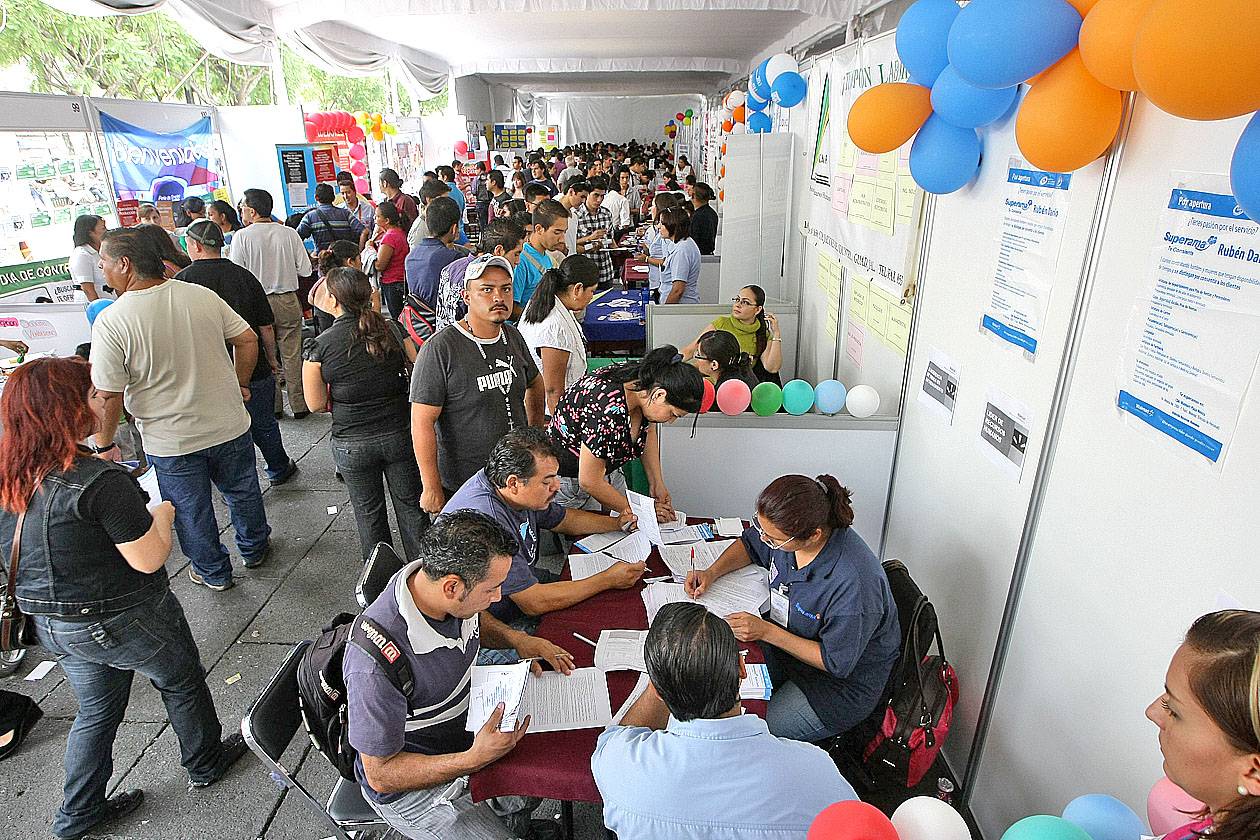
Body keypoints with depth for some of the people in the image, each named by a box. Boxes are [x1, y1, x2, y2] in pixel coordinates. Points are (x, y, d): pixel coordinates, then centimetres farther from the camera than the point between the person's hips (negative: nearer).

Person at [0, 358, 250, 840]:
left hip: (53, 623, 7)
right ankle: (206, 763, 41)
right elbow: (149, 559, -24)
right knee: (181, 682, 20)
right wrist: (163, 515, -6)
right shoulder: (100, 480, -29)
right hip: (122, 621, -7)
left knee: (96, 711, 26)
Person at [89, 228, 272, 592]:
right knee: (243, 492, 24)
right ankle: (254, 549, 43)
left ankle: (213, 572, 36)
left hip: (171, 442, -3)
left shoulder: (110, 322, -19)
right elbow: (247, 340, -1)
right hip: (229, 426, 3)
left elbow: (108, 395, -17)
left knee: (192, 513, 18)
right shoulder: (202, 295, -9)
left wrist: (105, 445, -2)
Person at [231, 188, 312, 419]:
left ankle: (273, 407, 18)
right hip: (288, 301, 1)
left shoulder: (241, 236, -9)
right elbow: (305, 270, -3)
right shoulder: (289, 233, -5)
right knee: (292, 355, 8)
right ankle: (299, 405, 13)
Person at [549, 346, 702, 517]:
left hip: (607, 472, 8)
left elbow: (648, 430, 7)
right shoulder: (609, 411, -37)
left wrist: (656, 483, 0)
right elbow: (589, 482, -28)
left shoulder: (645, 380, -14)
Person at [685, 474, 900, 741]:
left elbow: (837, 663, -24)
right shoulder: (786, 529, -17)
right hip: (783, 642, 7)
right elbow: (749, 544, 7)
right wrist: (712, 573, -8)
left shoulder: (854, 584, -36)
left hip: (843, 682, -6)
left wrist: (767, 631, -27)